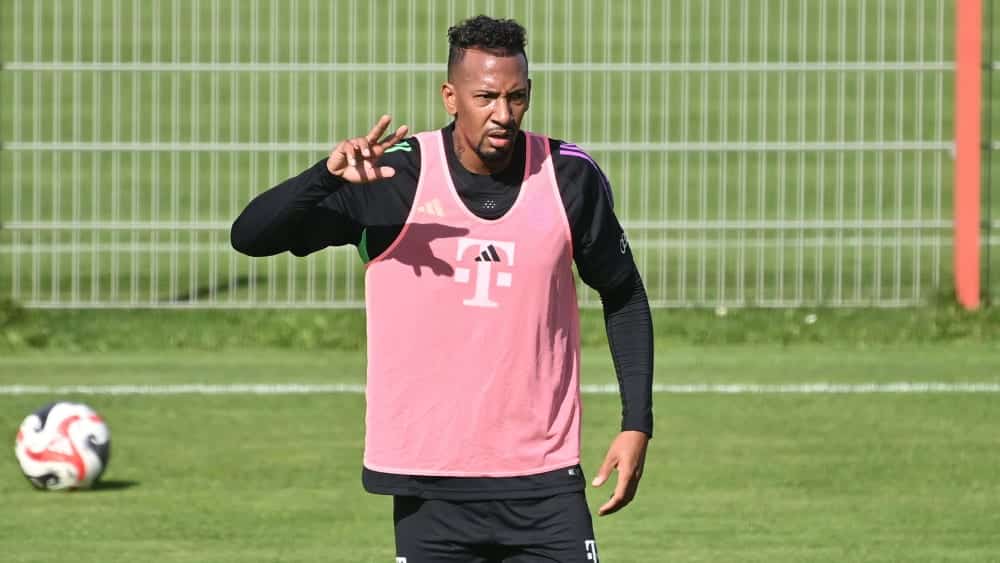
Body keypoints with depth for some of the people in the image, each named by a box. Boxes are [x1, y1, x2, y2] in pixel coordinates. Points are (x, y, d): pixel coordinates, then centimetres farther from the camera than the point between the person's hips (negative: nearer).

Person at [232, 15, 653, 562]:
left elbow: (624, 297, 12)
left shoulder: (570, 177, -1)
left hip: (544, 478, 1)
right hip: (429, 481, -1)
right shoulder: (395, 177, -6)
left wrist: (637, 424, 4)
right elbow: (250, 236, -11)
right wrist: (327, 175, -29)